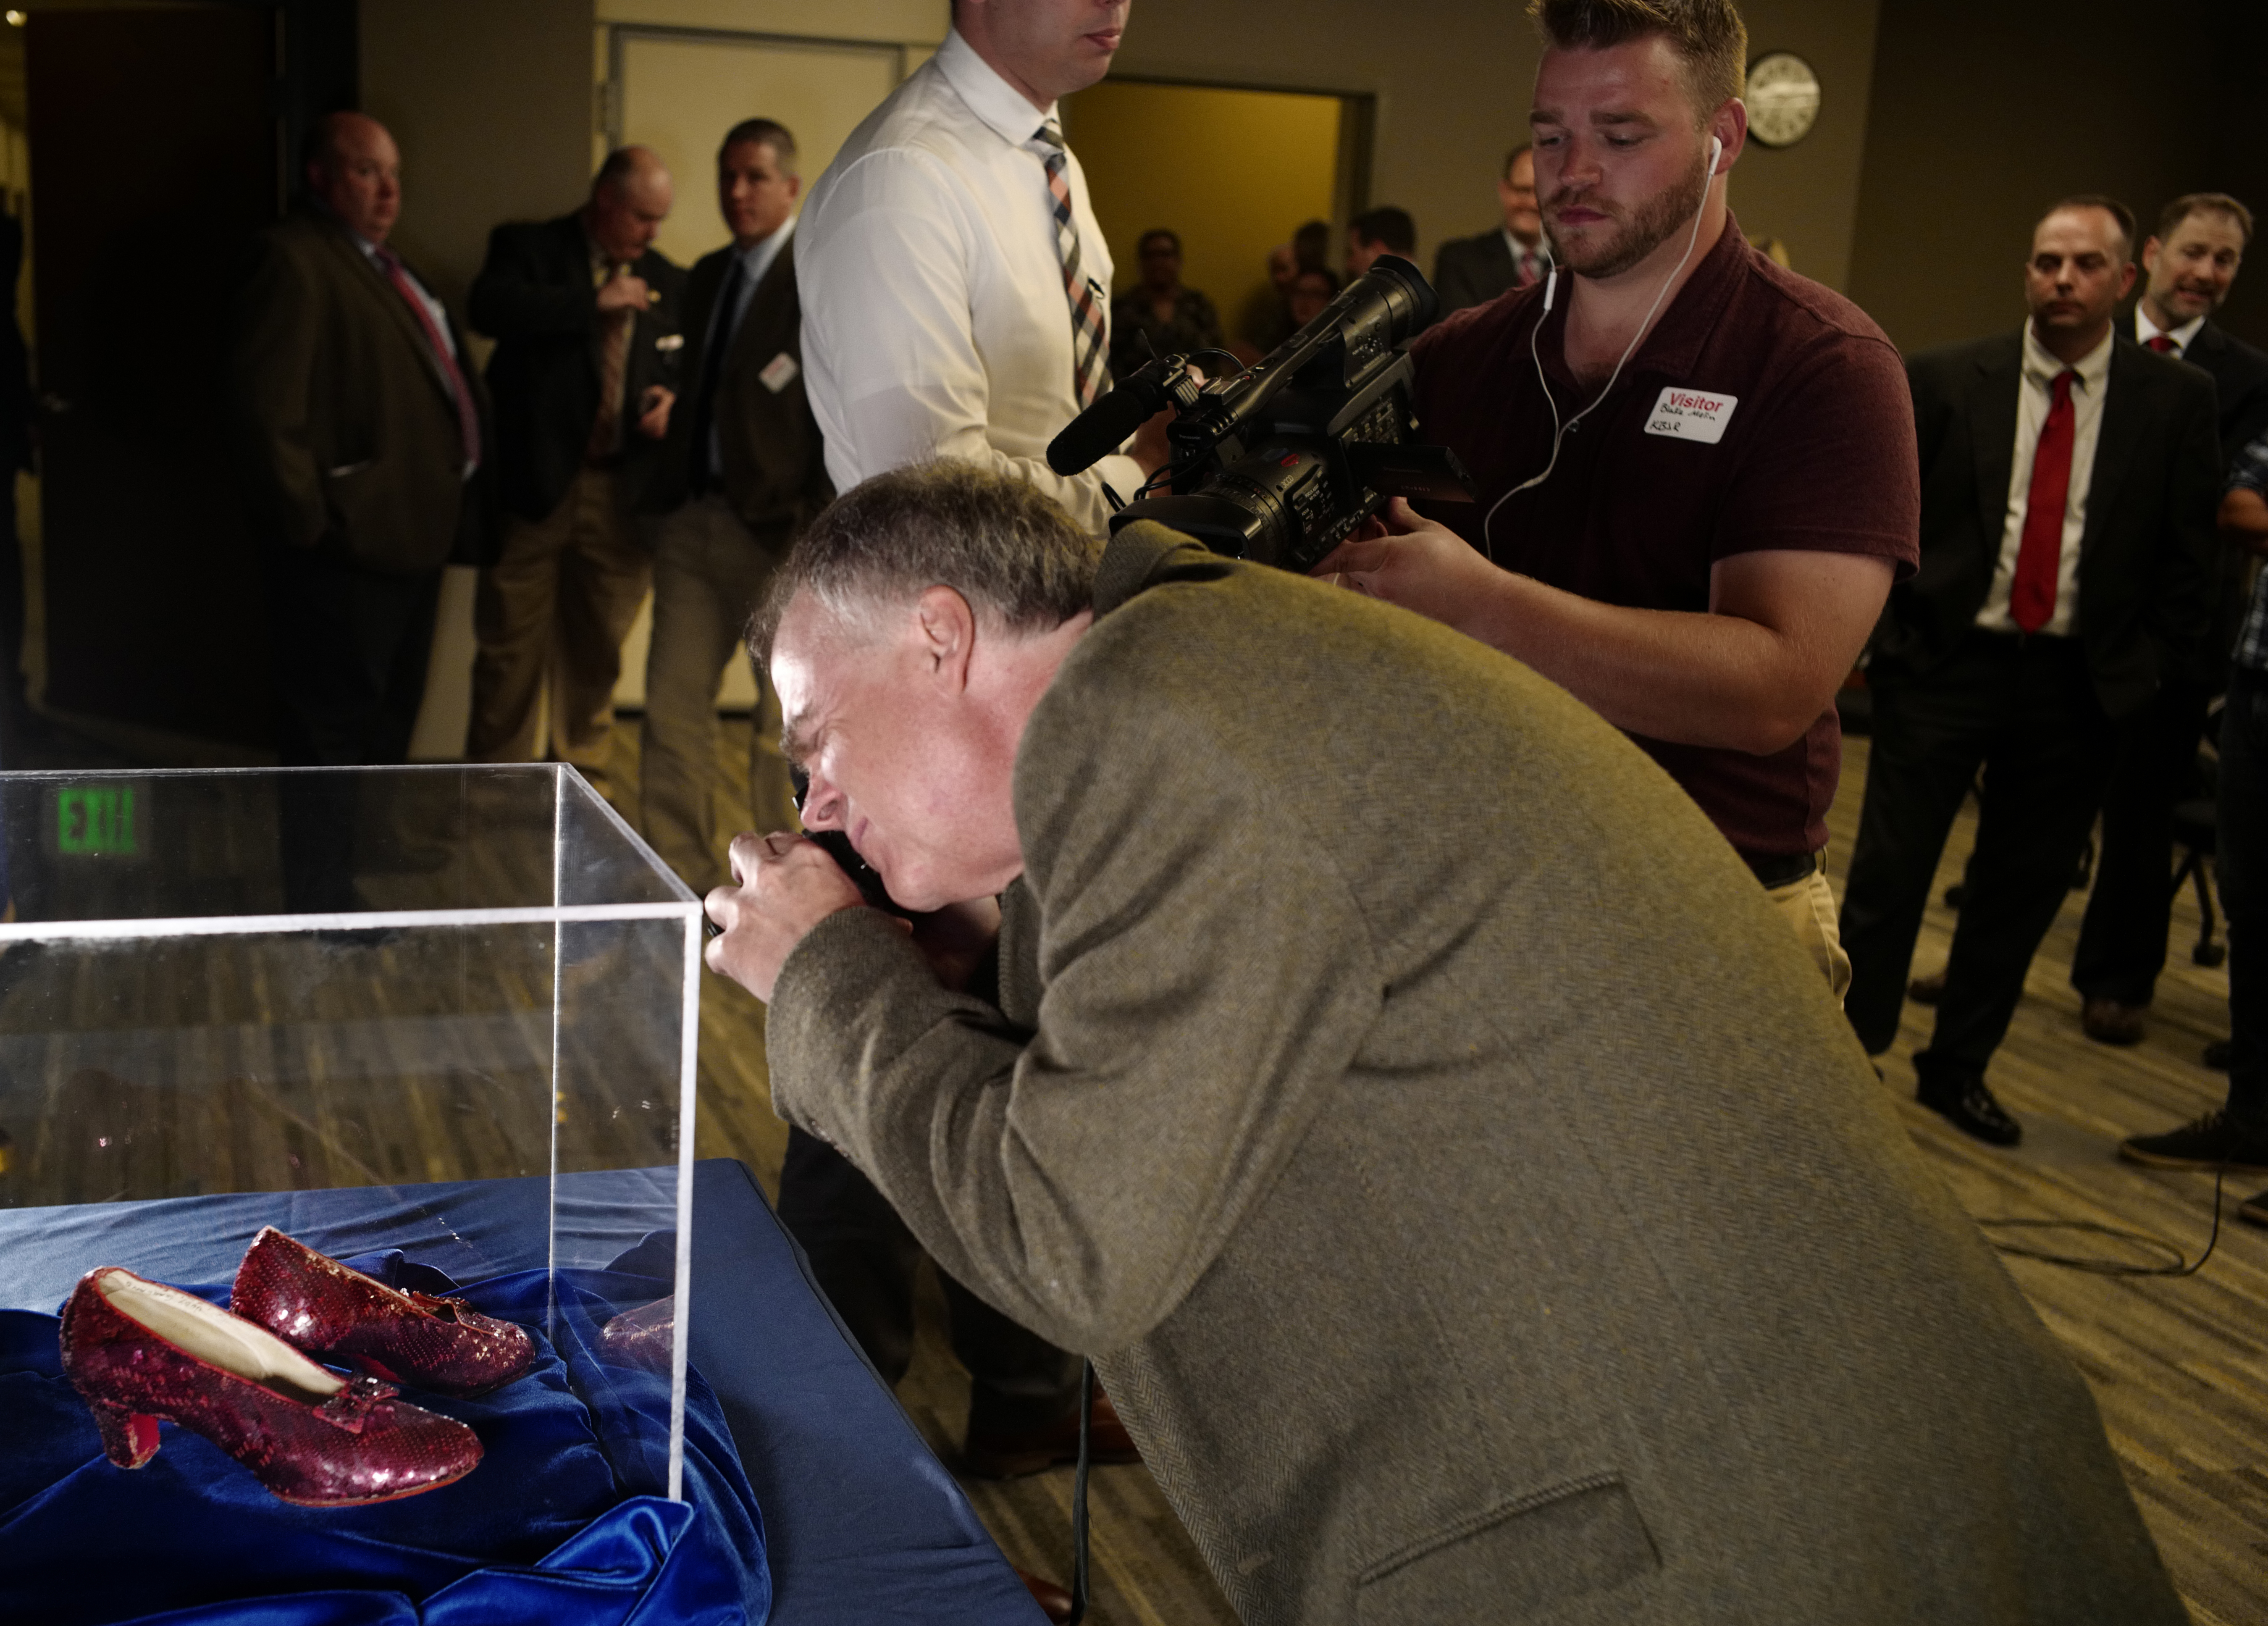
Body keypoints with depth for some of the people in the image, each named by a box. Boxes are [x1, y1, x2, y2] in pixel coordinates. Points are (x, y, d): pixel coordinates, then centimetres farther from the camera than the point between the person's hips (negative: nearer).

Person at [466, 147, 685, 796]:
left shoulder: (667, 282, 13)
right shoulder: (527, 249, 0)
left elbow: (688, 369, 21)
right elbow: (490, 307, -20)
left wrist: (673, 400, -2)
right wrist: (593, 303, -18)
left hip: (621, 493, 4)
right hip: (534, 482, -3)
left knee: (597, 651, 12)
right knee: (512, 646, 3)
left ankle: (582, 777, 25)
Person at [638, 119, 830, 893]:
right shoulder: (707, 275, 16)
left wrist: (818, 532, -16)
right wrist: (672, 495, 11)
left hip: (778, 531, -7)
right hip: (695, 520, 7)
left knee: (785, 727, 4)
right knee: (673, 709, 4)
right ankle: (679, 883, 13)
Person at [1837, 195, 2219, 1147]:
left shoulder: (2177, 401, 1)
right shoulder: (1946, 381, -1)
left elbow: (2190, 555, 4)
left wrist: (2149, 674, 0)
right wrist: (1879, 633, -2)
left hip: (2080, 684, 1)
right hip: (1945, 664, -1)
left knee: (2022, 890, 10)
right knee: (1888, 873, 0)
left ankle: (1957, 1070, 26)